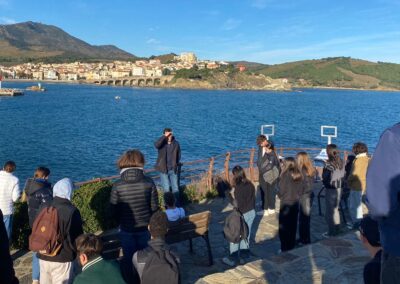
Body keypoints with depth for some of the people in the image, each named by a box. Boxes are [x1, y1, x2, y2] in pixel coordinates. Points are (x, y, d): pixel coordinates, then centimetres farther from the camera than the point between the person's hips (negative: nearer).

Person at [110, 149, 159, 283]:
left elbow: (114, 211, -8)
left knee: (128, 259, 19)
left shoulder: (117, 186, -16)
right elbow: (154, 207, -7)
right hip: (145, 227, 1)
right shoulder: (149, 182, -15)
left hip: (126, 229, -1)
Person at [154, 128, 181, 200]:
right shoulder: (162, 143, -7)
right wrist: (164, 136, -31)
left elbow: (178, 155, 13)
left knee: (175, 188, 6)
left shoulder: (176, 143, 0)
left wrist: (175, 164, 4)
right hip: (163, 170, -2)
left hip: (173, 170, 2)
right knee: (166, 189, 1)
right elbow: (156, 145, -32)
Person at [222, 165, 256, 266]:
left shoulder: (238, 188, -24)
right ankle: (245, 254, 31)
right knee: (246, 235, 19)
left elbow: (237, 204, -24)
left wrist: (229, 194, -14)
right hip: (251, 213, 7)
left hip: (242, 214, -7)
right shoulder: (250, 185, -1)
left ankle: (232, 259, 16)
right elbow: (253, 198, 7)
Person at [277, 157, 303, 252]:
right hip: (295, 203, 6)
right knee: (293, 226, 16)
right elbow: (302, 190, 4)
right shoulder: (299, 175, -2)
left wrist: (280, 195, 5)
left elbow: (281, 191, -15)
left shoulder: (285, 175, -18)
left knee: (284, 227, 6)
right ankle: (292, 246, 25)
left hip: (285, 204, -5)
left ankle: (285, 248, 10)